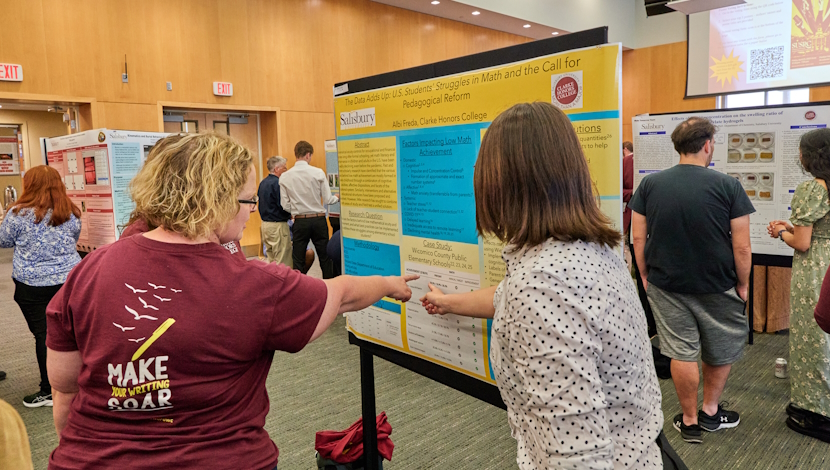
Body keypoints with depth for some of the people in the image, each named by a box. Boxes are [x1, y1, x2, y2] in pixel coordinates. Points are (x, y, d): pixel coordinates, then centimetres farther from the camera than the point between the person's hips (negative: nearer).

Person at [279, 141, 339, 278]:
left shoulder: (285, 177, -3)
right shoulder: (318, 173, -8)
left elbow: (285, 205, -1)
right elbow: (327, 200, -5)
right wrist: (337, 198, 17)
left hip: (300, 222, 1)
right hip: (319, 220, -1)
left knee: (298, 260, 9)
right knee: (325, 258, 9)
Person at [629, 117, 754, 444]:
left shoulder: (650, 184, -5)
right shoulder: (728, 186, -11)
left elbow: (638, 237, -2)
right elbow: (741, 246, -9)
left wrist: (645, 276, 9)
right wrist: (743, 284, 5)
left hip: (666, 285, 2)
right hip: (717, 288, -1)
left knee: (682, 353, 11)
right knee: (722, 352, 21)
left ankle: (690, 422, 25)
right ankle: (710, 412, 36)